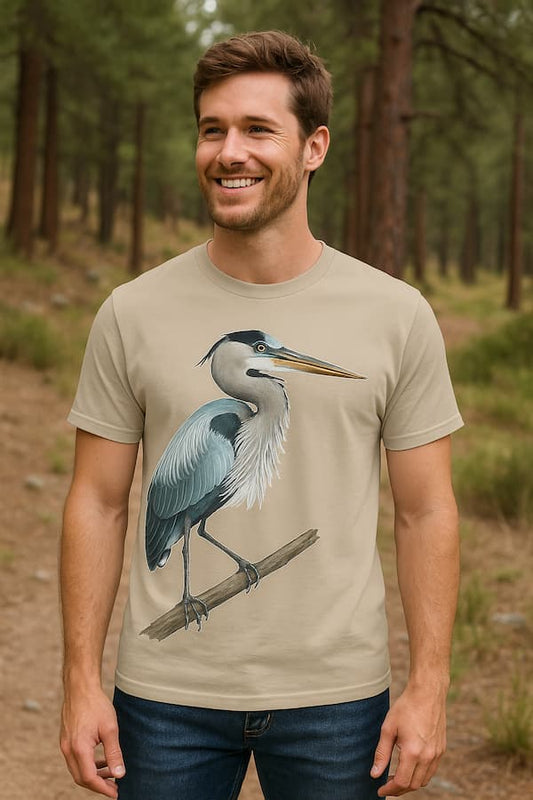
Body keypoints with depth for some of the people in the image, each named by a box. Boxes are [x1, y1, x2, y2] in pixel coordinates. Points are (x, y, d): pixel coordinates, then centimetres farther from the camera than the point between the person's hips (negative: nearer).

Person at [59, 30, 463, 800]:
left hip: (337, 695, 0)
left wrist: (429, 687, -4)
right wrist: (81, 680, -3)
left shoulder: (396, 316, -2)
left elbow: (425, 514, 0)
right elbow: (98, 504, 2)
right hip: (165, 695, 0)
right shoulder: (133, 314, -1)